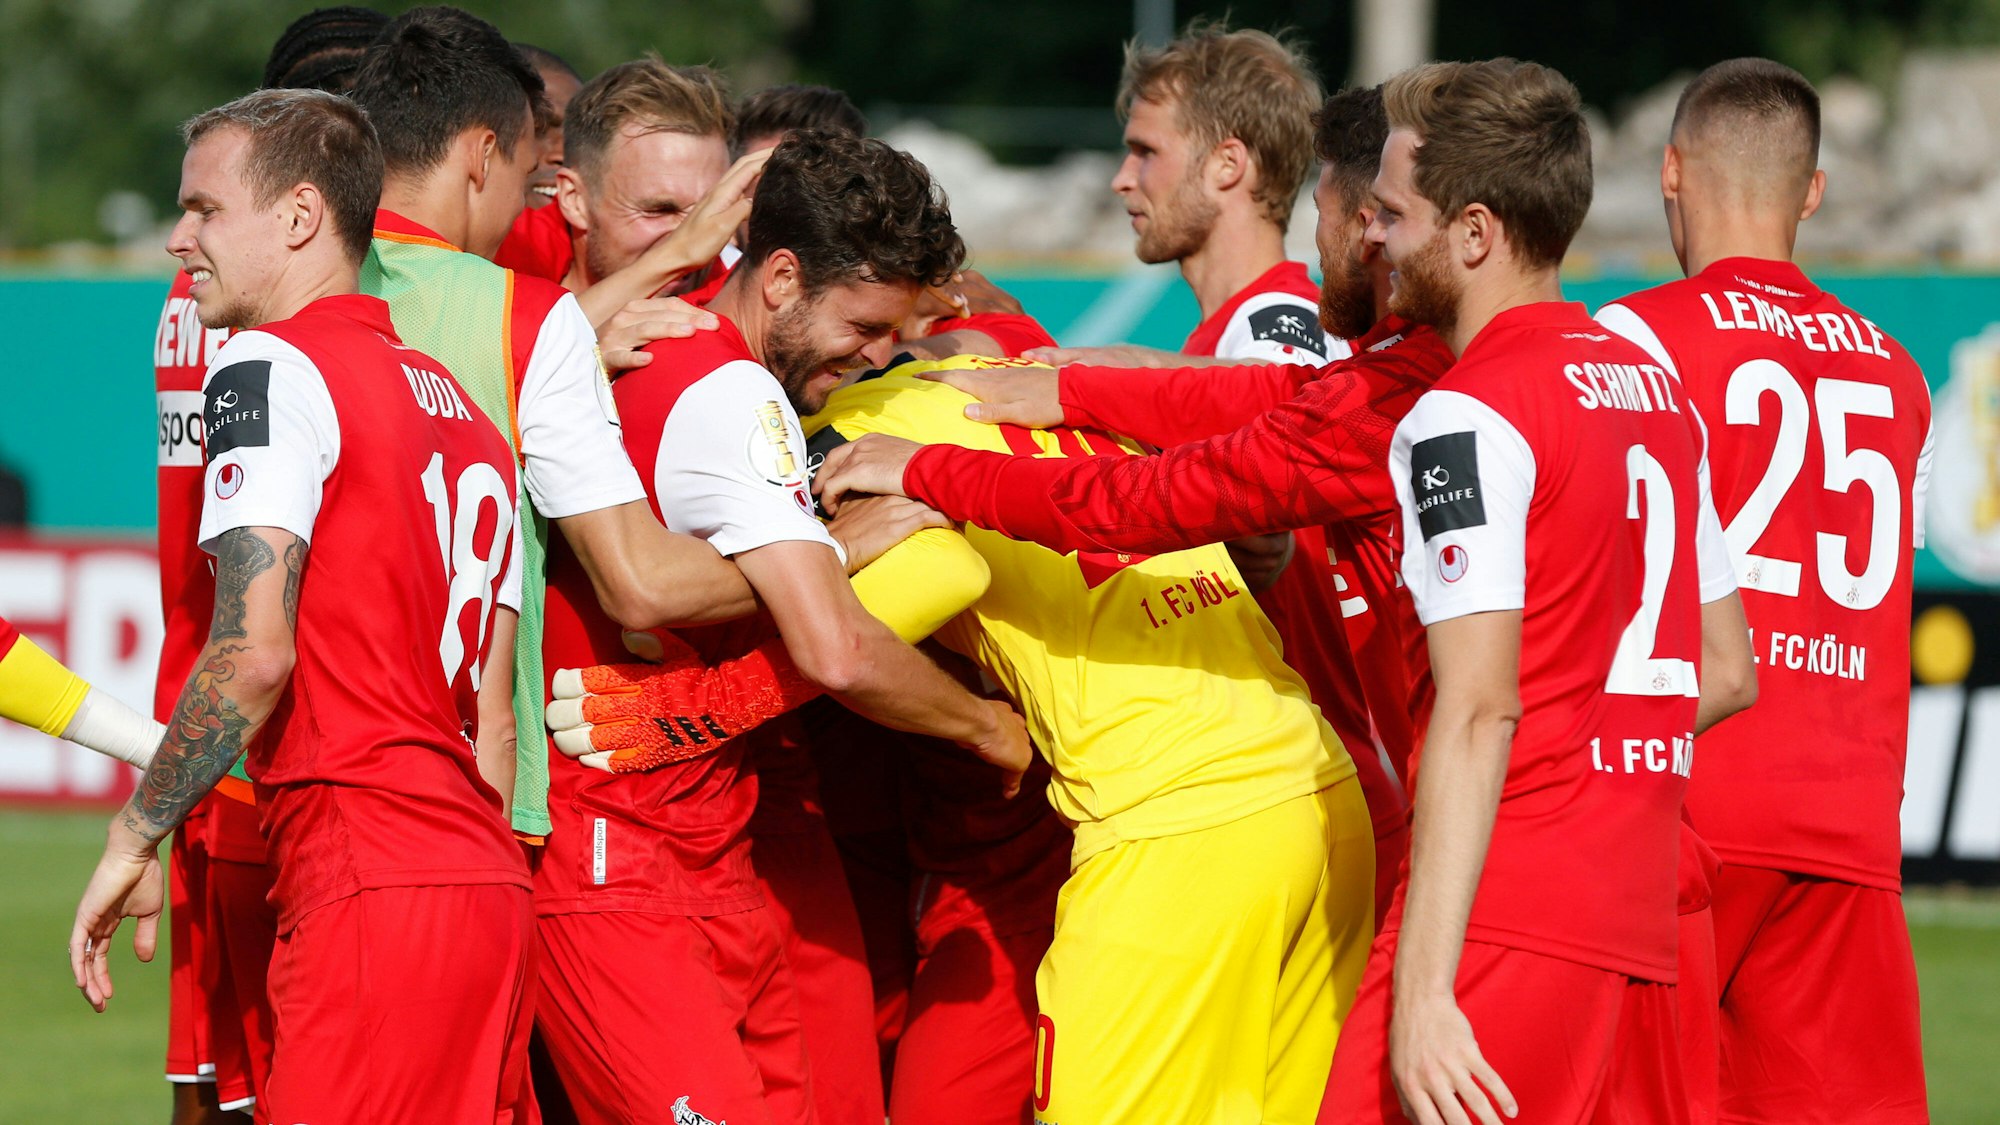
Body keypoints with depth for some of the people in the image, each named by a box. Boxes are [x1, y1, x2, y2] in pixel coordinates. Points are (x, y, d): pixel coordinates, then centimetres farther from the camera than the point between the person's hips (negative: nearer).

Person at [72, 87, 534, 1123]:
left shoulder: (270, 370, -5)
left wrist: (135, 838, -7)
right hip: (490, 883, 9)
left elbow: (255, 653, -15)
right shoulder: (458, 407, 21)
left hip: (370, 890, -9)